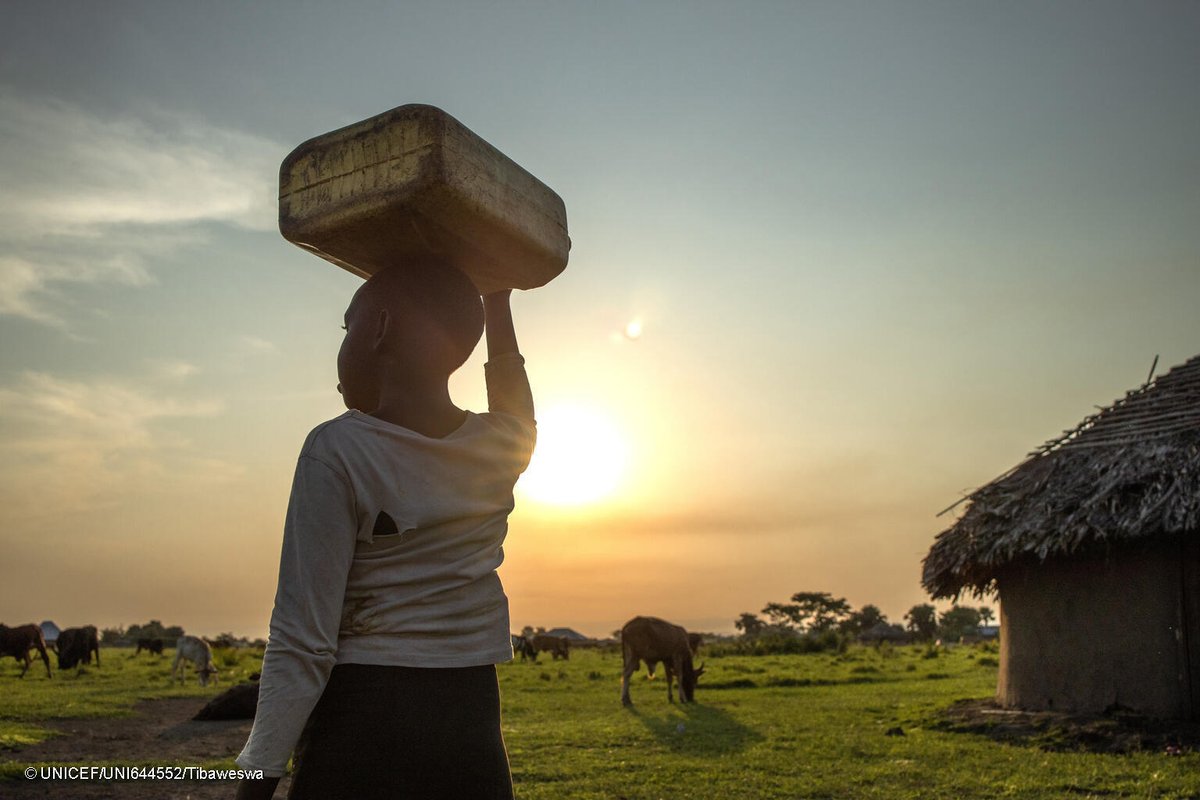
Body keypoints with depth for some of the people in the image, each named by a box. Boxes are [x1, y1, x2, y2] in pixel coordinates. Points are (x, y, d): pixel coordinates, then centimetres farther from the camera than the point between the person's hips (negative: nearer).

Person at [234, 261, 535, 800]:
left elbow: (303, 643, -13)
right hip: (472, 735, 5)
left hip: (361, 721, -4)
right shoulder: (503, 447, 2)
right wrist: (496, 302, 36)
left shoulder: (337, 451, -11)